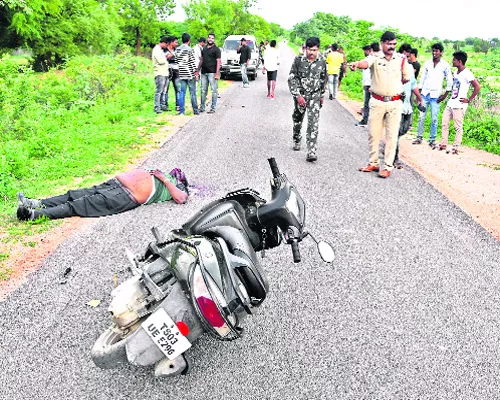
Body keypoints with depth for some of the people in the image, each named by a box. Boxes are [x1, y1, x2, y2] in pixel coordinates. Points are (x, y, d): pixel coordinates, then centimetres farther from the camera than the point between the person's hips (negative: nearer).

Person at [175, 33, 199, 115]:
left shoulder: (177, 49, 7)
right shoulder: (190, 50, -10)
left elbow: (177, 61, 13)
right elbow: (193, 62, -12)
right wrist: (196, 72, -6)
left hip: (181, 74, 5)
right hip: (190, 74, -5)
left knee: (182, 93, 6)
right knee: (192, 93, 1)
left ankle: (181, 111, 4)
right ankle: (195, 111, 7)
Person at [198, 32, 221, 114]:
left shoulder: (216, 49, -2)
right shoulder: (204, 48, 15)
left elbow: (218, 62, -8)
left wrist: (217, 73, -16)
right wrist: (198, 70, 14)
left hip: (212, 73, -6)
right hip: (204, 72, 6)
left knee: (214, 90, -2)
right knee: (203, 90, 9)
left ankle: (213, 108, 2)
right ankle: (202, 107, 15)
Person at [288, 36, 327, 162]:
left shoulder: (322, 61, -4)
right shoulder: (299, 60, -11)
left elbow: (323, 79, 10)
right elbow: (292, 78, -10)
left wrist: (322, 95, 15)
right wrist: (298, 95, -17)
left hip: (314, 95, 0)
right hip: (300, 95, 0)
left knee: (313, 123, -13)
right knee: (297, 119, 17)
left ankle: (311, 152, -16)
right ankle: (296, 140, 44)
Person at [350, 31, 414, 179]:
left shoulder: (401, 60, 4)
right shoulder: (375, 58, -3)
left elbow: (407, 78, 15)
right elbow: (365, 63, -26)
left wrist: (393, 84, 8)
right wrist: (357, 64, -47)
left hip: (395, 103, 0)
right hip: (377, 102, 0)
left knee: (392, 135, 1)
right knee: (374, 133, 8)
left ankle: (388, 166, 7)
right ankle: (373, 163, 21)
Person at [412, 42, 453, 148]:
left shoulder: (445, 65, -1)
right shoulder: (427, 63, 7)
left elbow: (450, 82, 3)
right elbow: (422, 79, 11)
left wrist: (445, 95, -2)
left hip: (435, 96, -2)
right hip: (425, 94, 2)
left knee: (434, 119, -1)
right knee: (421, 117, 1)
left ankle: (432, 140, 6)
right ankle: (419, 137, 11)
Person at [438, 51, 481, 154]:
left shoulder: (467, 74, -13)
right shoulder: (455, 73, 12)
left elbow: (477, 87, -18)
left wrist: (469, 100, -14)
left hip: (459, 105, -9)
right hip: (450, 103, 9)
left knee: (458, 127, -1)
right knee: (444, 123, 9)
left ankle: (455, 148, 4)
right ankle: (443, 144, 17)